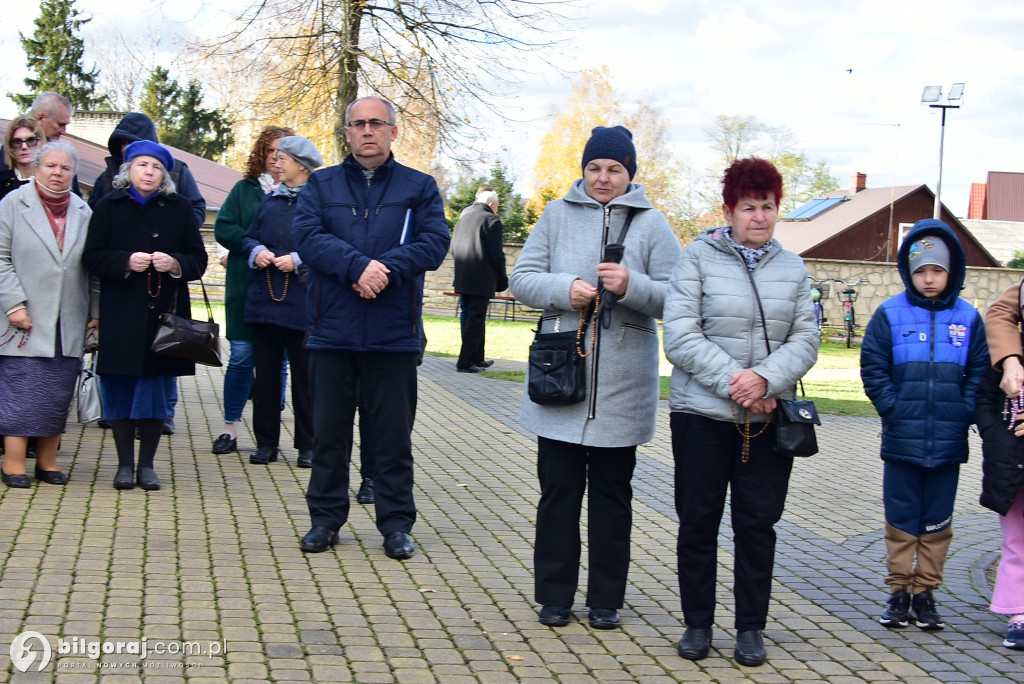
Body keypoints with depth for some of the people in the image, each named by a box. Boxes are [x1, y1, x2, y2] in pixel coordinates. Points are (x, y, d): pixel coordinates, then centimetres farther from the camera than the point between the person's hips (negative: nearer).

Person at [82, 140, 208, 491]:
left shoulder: (179, 208, 7)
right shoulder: (108, 207, 5)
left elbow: (198, 258, 6)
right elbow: (92, 257, 0)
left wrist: (175, 264, -15)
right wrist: (126, 262, -16)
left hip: (164, 313, 1)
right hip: (120, 314, -1)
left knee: (156, 389, 2)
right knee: (121, 388, 1)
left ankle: (146, 465, 11)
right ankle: (125, 464, 11)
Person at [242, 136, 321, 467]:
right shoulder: (270, 201, 14)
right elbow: (249, 237, 19)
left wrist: (299, 261, -19)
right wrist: (256, 252, -2)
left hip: (302, 305, -5)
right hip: (264, 302, 5)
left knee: (304, 376, 2)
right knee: (265, 374, 8)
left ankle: (307, 445, 11)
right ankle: (266, 442, 17)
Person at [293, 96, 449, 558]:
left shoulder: (420, 188, 8)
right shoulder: (321, 185, 9)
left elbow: (434, 242, -6)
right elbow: (308, 236, -7)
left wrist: (386, 267, -20)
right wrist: (357, 266, -21)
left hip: (393, 333, -1)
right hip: (332, 330, 1)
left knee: (394, 434, 5)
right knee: (328, 431, 9)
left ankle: (396, 524, 15)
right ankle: (325, 518, 21)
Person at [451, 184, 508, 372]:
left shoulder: (463, 218, 11)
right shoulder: (492, 221, -10)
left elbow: (454, 249, 14)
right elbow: (496, 255, -13)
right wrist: (502, 278, -1)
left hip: (462, 279, 7)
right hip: (482, 282, -7)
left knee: (469, 319, 15)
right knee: (475, 321, -3)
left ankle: (477, 359, 23)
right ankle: (465, 362, -5)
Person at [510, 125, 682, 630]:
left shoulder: (651, 223, 3)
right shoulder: (557, 215, 8)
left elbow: (675, 296, -2)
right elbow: (522, 278, 3)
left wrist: (632, 286, -20)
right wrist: (563, 289, -15)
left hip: (622, 384, -1)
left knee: (612, 493, 8)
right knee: (558, 488, 5)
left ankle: (605, 599, 18)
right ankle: (555, 594, 17)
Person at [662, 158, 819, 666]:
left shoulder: (792, 269, 8)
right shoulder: (698, 258, -3)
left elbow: (805, 340, 2)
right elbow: (680, 336, -10)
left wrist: (766, 378, -16)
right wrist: (733, 381, -17)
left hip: (770, 418, 2)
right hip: (702, 414, -2)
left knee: (758, 522, 7)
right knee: (698, 520, 6)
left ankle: (750, 628, 19)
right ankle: (697, 623, 20)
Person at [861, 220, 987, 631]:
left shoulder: (968, 319, 3)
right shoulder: (890, 314, -1)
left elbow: (979, 373, 8)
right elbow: (873, 369, 1)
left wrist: (964, 412, -4)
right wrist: (893, 408, -8)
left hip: (949, 441, 1)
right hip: (902, 438, -1)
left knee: (938, 521, 8)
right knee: (901, 519, 6)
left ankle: (925, 592, 18)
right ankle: (899, 590, 15)